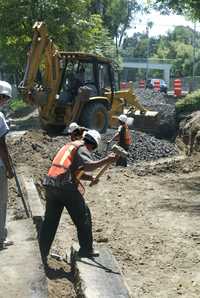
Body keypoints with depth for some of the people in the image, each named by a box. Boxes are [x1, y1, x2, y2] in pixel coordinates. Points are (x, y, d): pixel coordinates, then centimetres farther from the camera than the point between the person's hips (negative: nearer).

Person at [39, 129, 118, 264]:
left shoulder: (69, 145, 26)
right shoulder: (83, 149, -1)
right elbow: (88, 166, -22)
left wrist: (89, 177, 17)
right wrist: (106, 160, -25)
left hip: (50, 185, 7)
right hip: (67, 187, -7)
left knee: (50, 220, 13)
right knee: (83, 216, 10)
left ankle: (42, 253, 15)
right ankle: (86, 249, 18)